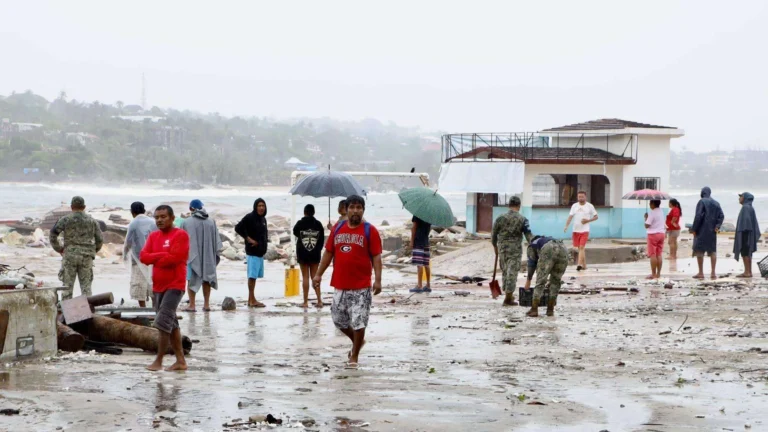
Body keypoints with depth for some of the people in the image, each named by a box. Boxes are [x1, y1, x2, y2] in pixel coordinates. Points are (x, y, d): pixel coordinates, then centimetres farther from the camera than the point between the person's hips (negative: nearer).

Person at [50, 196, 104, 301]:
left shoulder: (65, 219, 1)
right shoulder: (92, 221, 8)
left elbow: (53, 233, -6)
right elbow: (100, 239, 7)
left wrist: (58, 248, 5)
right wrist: (93, 251, 21)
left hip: (70, 255, -2)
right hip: (86, 257, 2)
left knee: (68, 285, 2)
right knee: (86, 286, 5)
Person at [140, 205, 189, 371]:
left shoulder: (181, 235, -9)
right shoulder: (153, 236, 12)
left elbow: (174, 258, -20)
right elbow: (143, 256, 0)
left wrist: (154, 259, -6)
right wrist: (163, 255, -14)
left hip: (174, 285, -8)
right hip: (158, 286, 8)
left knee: (163, 322, -14)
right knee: (171, 324, 11)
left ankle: (159, 361, -8)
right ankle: (180, 361, 17)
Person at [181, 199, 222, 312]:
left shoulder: (186, 222, -9)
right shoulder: (211, 222, 0)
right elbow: (217, 241, 4)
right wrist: (215, 254, 12)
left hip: (192, 255, -3)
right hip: (208, 256, 3)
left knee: (192, 280, 4)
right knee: (206, 279, 12)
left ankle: (192, 305, -1)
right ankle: (206, 304, 12)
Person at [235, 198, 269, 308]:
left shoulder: (263, 219, 13)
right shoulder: (250, 217, -11)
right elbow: (238, 228, -16)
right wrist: (248, 238, -16)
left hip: (260, 252, 8)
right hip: (252, 251, -8)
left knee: (254, 276, 11)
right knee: (252, 275, -6)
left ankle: (251, 300, 17)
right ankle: (252, 300, -4)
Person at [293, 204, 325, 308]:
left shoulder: (300, 223, -7)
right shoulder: (318, 224, -2)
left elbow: (295, 233, 11)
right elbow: (322, 240, 2)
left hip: (303, 254, -2)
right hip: (315, 254, 2)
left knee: (305, 277, 2)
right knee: (315, 276, 8)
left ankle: (306, 302, 1)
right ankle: (319, 300, 0)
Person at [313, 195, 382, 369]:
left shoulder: (370, 231, -4)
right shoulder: (338, 229, 8)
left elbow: (376, 256, -7)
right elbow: (329, 252, 14)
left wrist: (378, 279, -16)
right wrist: (319, 274, 9)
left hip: (361, 287, -5)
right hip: (340, 285, 5)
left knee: (359, 322, -4)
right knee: (339, 320, 14)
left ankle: (354, 357, 9)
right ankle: (357, 342, 39)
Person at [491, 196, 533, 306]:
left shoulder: (501, 218, 0)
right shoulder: (522, 219, -6)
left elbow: (494, 234, 6)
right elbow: (529, 235, -9)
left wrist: (495, 246, 21)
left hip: (502, 249, 3)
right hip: (515, 250, -3)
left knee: (505, 272, 16)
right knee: (512, 273, 1)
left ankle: (509, 295, 25)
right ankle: (508, 299, 1)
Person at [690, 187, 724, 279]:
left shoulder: (702, 202, -10)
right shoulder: (716, 203, 9)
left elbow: (698, 216, -17)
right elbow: (721, 216, 1)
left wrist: (694, 229, -12)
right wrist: (717, 226, -5)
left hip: (702, 230, -5)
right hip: (712, 231, 5)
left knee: (699, 250, 1)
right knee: (712, 251, 9)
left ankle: (701, 273, 0)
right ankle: (713, 273, 6)